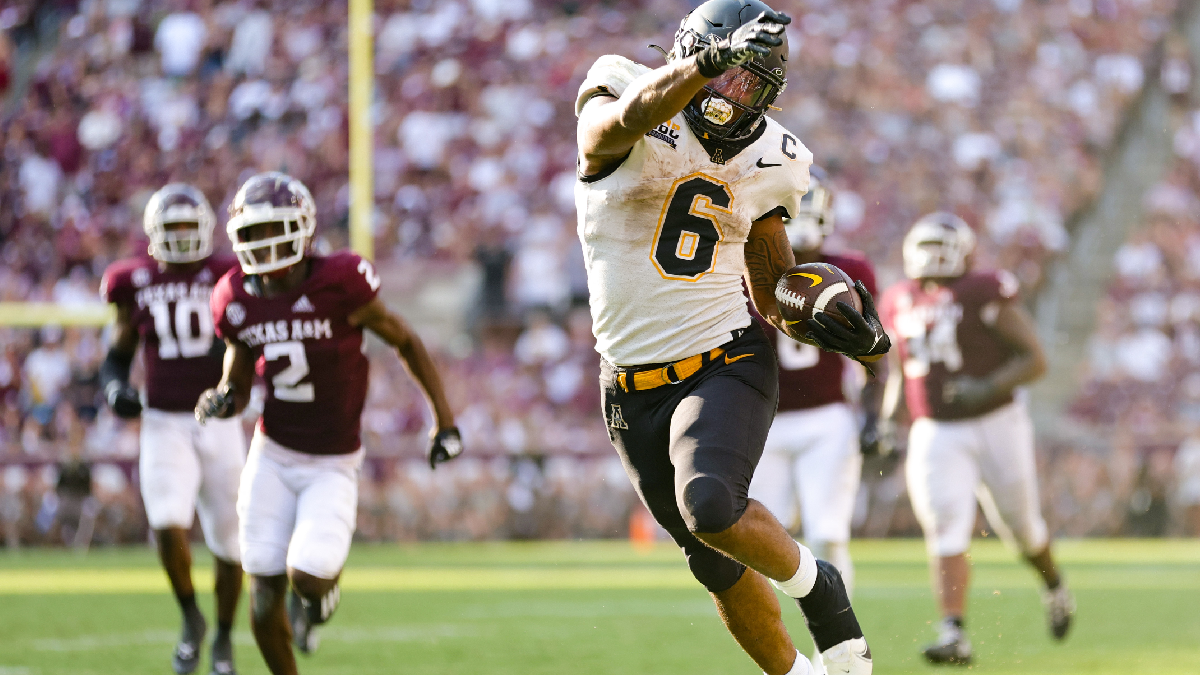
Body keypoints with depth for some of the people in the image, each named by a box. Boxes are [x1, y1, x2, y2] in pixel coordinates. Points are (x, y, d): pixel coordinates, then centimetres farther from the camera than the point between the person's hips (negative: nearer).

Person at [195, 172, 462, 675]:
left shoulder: (339, 283, -18)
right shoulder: (239, 300, -5)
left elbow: (405, 342, -4)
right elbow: (238, 384, 9)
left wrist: (444, 419, -3)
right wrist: (221, 401, -15)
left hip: (331, 466, -3)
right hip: (272, 457, 3)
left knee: (308, 576, -19)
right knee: (265, 603, 0)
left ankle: (320, 590, 19)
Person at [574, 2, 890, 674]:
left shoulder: (761, 164, 4)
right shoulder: (628, 115, -8)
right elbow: (625, 118, -36)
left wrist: (827, 326, -8)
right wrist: (710, 61, -49)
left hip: (728, 364, 0)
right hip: (635, 389, 0)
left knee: (710, 506, -28)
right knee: (720, 567, 9)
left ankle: (817, 586, -1)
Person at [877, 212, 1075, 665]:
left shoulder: (983, 293, -11)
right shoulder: (899, 303, 7)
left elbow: (1035, 360, -12)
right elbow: (900, 373, 20)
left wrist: (989, 389, -26)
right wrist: (889, 416, 5)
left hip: (995, 426, -3)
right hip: (935, 436, 3)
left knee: (1019, 525, 12)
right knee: (946, 531, -13)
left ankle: (1054, 589, 43)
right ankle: (953, 636, -21)